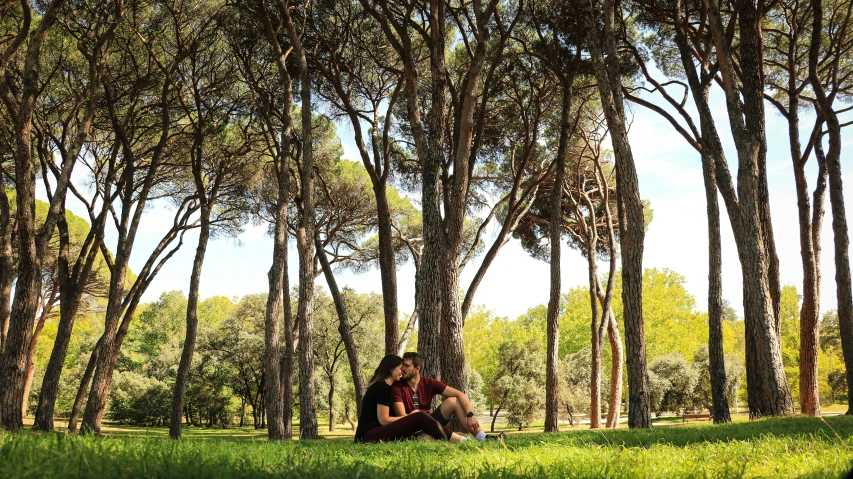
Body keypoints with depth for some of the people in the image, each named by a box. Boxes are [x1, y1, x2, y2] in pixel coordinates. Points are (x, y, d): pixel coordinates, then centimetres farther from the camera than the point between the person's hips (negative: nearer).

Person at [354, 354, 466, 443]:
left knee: (419, 435, -3)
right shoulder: (383, 386, -7)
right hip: (370, 436, -10)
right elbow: (383, 420, -12)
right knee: (419, 418, -18)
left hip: (370, 435, 10)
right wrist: (411, 417, 0)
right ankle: (460, 441, -21)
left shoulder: (379, 385, 22)